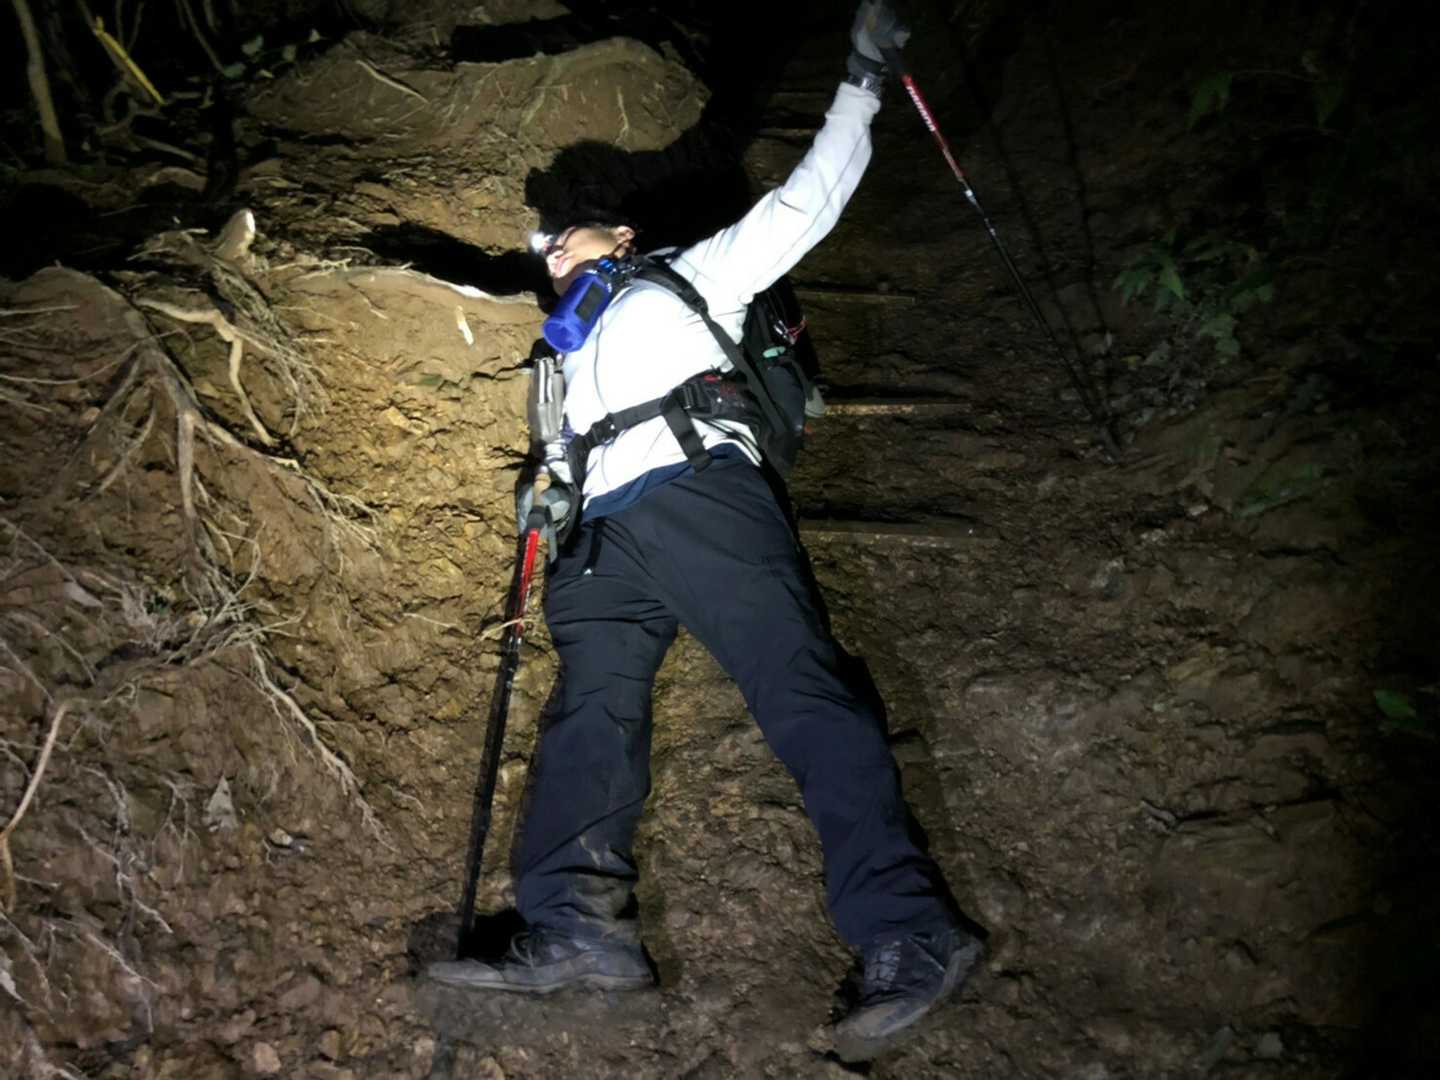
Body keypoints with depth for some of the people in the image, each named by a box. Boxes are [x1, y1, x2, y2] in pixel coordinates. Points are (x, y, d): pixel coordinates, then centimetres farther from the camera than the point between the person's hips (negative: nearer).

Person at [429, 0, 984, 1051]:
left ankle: (910, 928, -26)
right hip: (602, 534, 5)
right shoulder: (570, 356, 40)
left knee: (802, 689, -19)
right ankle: (576, 923, -34)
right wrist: (552, 496, 12)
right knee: (592, 701, -19)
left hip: (699, 487, -5)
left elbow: (803, 204, 21)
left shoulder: (689, 276, 25)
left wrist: (861, 84, 20)